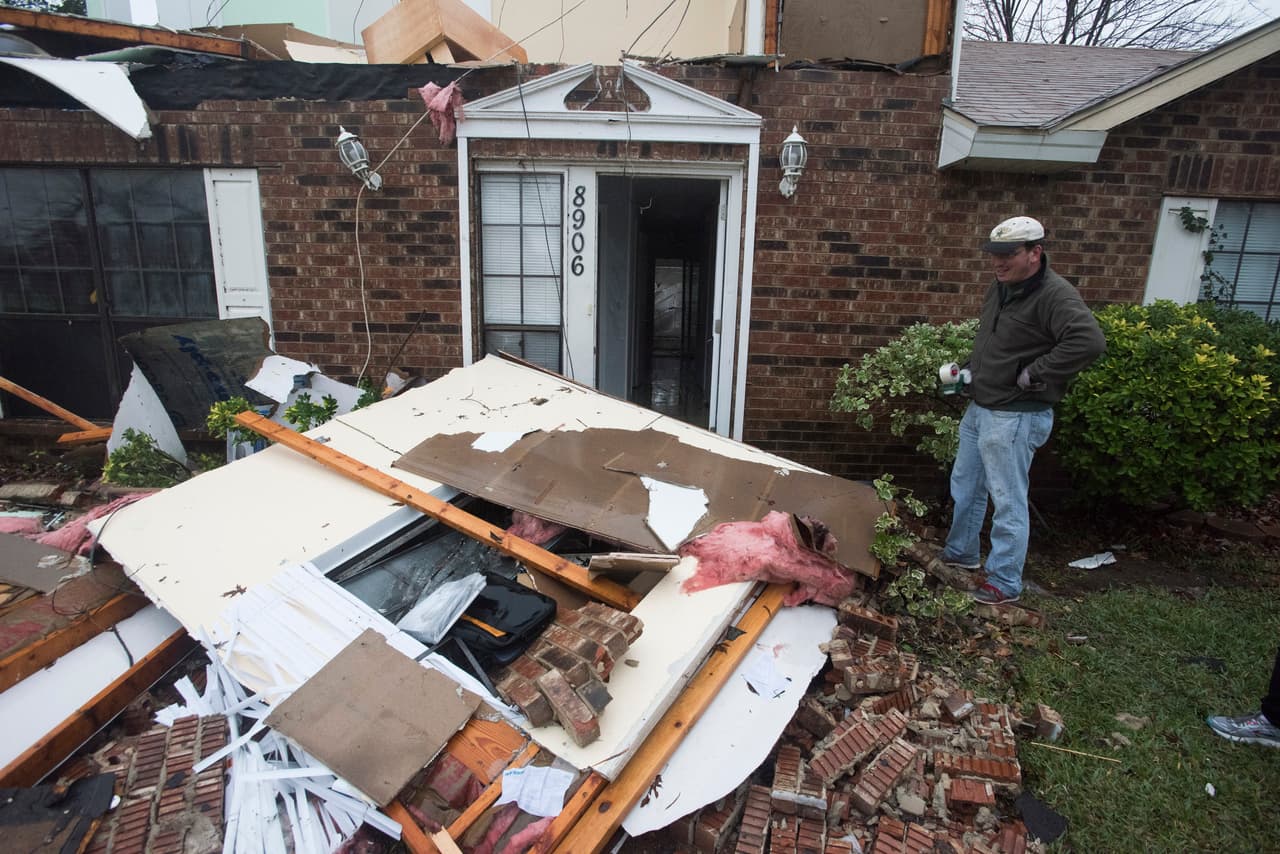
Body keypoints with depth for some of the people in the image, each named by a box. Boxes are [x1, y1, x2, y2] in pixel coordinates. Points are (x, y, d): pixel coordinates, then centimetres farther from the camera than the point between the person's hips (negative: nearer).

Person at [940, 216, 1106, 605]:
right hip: (979, 408, 10)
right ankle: (961, 552, 40)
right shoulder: (1000, 288, 9)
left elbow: (1089, 341, -33)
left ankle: (1006, 583, 12)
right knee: (965, 486, 22)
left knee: (1008, 501, -1)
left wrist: (1035, 374, -26)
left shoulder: (1054, 295, -19)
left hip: (1016, 417, -10)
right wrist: (970, 371, 11)